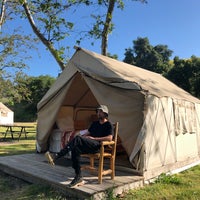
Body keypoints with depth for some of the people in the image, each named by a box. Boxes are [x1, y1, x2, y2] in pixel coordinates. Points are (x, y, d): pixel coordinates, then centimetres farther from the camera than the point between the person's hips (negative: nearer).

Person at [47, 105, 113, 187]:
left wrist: (94, 138, -12)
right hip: (89, 146, 7)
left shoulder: (108, 125, 4)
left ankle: (57, 156, -35)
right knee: (75, 149, -26)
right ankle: (79, 178, -19)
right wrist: (81, 136, 6)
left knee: (78, 139, -32)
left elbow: (110, 138, -11)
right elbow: (87, 133, 29)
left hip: (98, 145, -7)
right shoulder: (95, 123, 27)